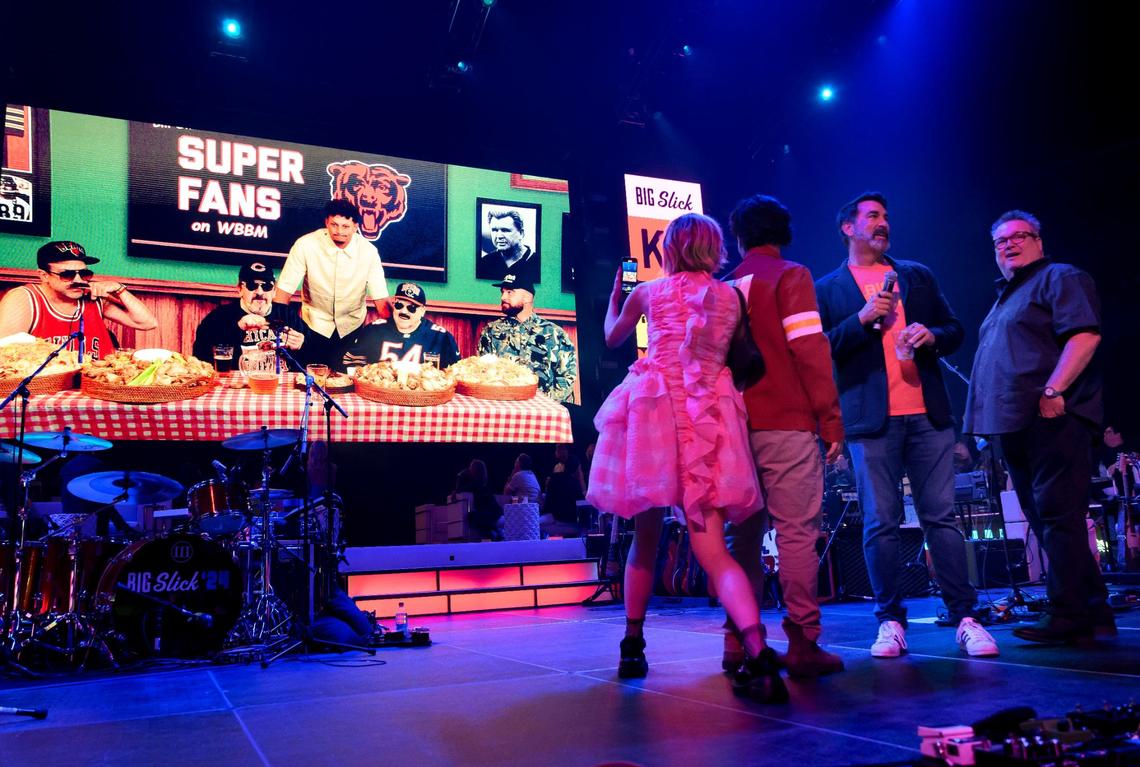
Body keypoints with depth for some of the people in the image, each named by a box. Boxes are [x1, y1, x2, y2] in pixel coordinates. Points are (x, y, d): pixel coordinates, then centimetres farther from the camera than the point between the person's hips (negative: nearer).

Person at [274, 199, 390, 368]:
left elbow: (380, 298, -11)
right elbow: (284, 290, -16)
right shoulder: (305, 245, -19)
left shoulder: (369, 251, -15)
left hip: (352, 325, 1)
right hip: (315, 323, -1)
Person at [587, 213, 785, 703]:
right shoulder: (730, 296, 13)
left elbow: (611, 337, 29)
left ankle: (633, 647, 18)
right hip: (710, 416, 1)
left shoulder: (647, 292, 10)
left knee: (646, 536, 13)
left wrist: (615, 296, 45)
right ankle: (758, 654, -24)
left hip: (655, 408, -1)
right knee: (712, 550, -5)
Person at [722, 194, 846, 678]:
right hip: (786, 424, -5)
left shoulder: (726, 287, 13)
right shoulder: (790, 276, -1)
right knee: (797, 532, -3)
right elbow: (809, 350, -10)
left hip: (738, 426, 5)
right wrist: (831, 419, -6)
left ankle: (739, 643, 10)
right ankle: (803, 645, -5)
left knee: (744, 534, 9)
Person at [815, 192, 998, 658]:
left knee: (941, 517, 0)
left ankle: (965, 618, 6)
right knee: (880, 524, -1)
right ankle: (890, 621, 9)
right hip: (871, 420, -2)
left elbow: (954, 330, 19)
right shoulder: (827, 289, 9)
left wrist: (931, 336, -3)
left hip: (927, 414, 2)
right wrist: (861, 320, -11)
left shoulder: (918, 276, 19)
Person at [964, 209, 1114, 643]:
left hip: (1051, 419, -9)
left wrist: (1054, 389, -25)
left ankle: (1070, 616, -7)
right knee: (1046, 521, 9)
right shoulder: (1004, 298, 26)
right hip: (1015, 425, 9)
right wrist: (989, 421, 19)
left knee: (1058, 517, -11)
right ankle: (1092, 615, 15)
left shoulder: (1060, 278, 0)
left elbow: (1085, 334, -15)